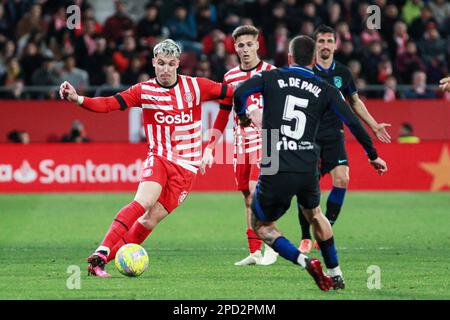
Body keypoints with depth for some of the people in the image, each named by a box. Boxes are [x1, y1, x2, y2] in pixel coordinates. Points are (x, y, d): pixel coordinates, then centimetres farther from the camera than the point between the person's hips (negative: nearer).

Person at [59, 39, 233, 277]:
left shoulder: (195, 86, 1)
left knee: (152, 219, -8)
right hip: (159, 158, -1)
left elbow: (230, 92, 6)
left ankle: (107, 259, 0)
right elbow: (109, 104, -9)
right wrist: (77, 99, -23)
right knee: (143, 201, -27)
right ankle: (100, 254, -32)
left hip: (186, 167, 1)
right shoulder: (144, 91, -1)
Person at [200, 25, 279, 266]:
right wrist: (209, 148, 11)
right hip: (241, 144, 5)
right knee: (248, 199, 6)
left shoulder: (270, 73, -3)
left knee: (256, 191, -17)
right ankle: (254, 252, 11)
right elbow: (223, 116, 16)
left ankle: (271, 246, -5)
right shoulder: (230, 77, 10)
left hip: (264, 142, -5)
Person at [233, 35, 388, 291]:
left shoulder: (272, 77, 5)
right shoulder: (325, 90, 9)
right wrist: (372, 155, 17)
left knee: (261, 225, 18)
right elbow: (352, 122, 5)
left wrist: (243, 115, 13)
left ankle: (305, 262, -3)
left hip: (276, 172, -3)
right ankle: (336, 275, 33)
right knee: (314, 214, 32)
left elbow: (240, 92, -9)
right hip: (308, 169, 3)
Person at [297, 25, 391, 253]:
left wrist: (374, 125, 21)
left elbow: (355, 102, 21)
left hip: (334, 135, 3)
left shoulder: (342, 72, 7)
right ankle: (306, 238, 7)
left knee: (342, 180, -13)